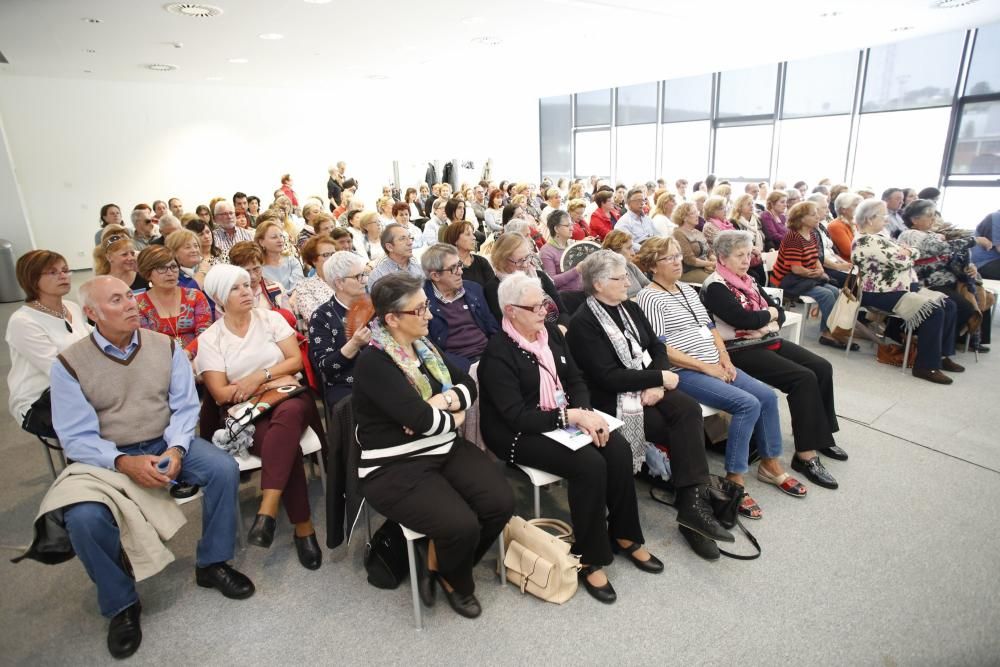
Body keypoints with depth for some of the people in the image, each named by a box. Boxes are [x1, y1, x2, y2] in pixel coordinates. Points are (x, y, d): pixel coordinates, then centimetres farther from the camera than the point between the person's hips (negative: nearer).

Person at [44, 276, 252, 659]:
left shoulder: (166, 347, 0)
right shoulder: (70, 364, -7)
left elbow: (185, 407, -3)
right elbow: (77, 438, -10)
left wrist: (176, 449, -21)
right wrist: (125, 463, -26)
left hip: (167, 444, 2)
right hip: (107, 457, -1)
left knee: (224, 469, -22)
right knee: (83, 518, -28)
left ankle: (212, 564, 1)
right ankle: (121, 605, -1)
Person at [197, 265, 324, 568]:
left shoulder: (271, 318, 10)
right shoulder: (209, 339, 6)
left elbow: (296, 360, 4)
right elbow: (221, 394, -1)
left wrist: (259, 376, -11)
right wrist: (272, 384, -8)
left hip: (289, 398, 1)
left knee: (288, 413, -38)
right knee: (288, 445, -33)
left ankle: (267, 512, -40)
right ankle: (304, 528, -22)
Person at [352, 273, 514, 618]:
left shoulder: (424, 346, 8)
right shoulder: (373, 362, -18)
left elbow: (468, 384, 8)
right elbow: (420, 418, -25)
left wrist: (444, 401, -13)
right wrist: (454, 418, -5)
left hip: (446, 449, 7)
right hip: (396, 467, -7)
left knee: (500, 503, -11)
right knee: (461, 526, -24)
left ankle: (439, 563, 14)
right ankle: (455, 581, 14)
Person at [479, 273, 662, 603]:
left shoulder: (551, 333, 5)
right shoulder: (498, 353, -17)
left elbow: (576, 380, 7)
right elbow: (516, 417, -22)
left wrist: (586, 412, -13)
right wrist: (572, 416, -26)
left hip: (563, 419, 7)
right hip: (519, 434, -7)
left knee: (618, 448, -14)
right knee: (589, 463, -25)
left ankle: (624, 535, 5)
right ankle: (588, 558, -7)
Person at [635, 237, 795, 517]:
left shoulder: (688, 289, 17)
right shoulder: (650, 298, -10)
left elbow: (710, 328, 19)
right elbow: (660, 349, -18)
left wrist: (725, 360, 3)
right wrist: (706, 367, -16)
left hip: (715, 368, 8)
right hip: (684, 373, -8)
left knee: (768, 396, -2)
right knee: (748, 404, -21)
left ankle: (771, 461, 17)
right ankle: (734, 480, -11)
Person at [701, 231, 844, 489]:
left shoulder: (748, 281, 16)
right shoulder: (715, 286, -11)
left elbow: (779, 312, 12)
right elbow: (743, 318, -23)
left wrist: (766, 326, -10)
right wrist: (769, 313, -3)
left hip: (767, 341, 9)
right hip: (740, 350, -9)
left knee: (822, 368, 0)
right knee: (804, 379, -20)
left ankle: (820, 433, 16)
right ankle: (806, 455, -14)